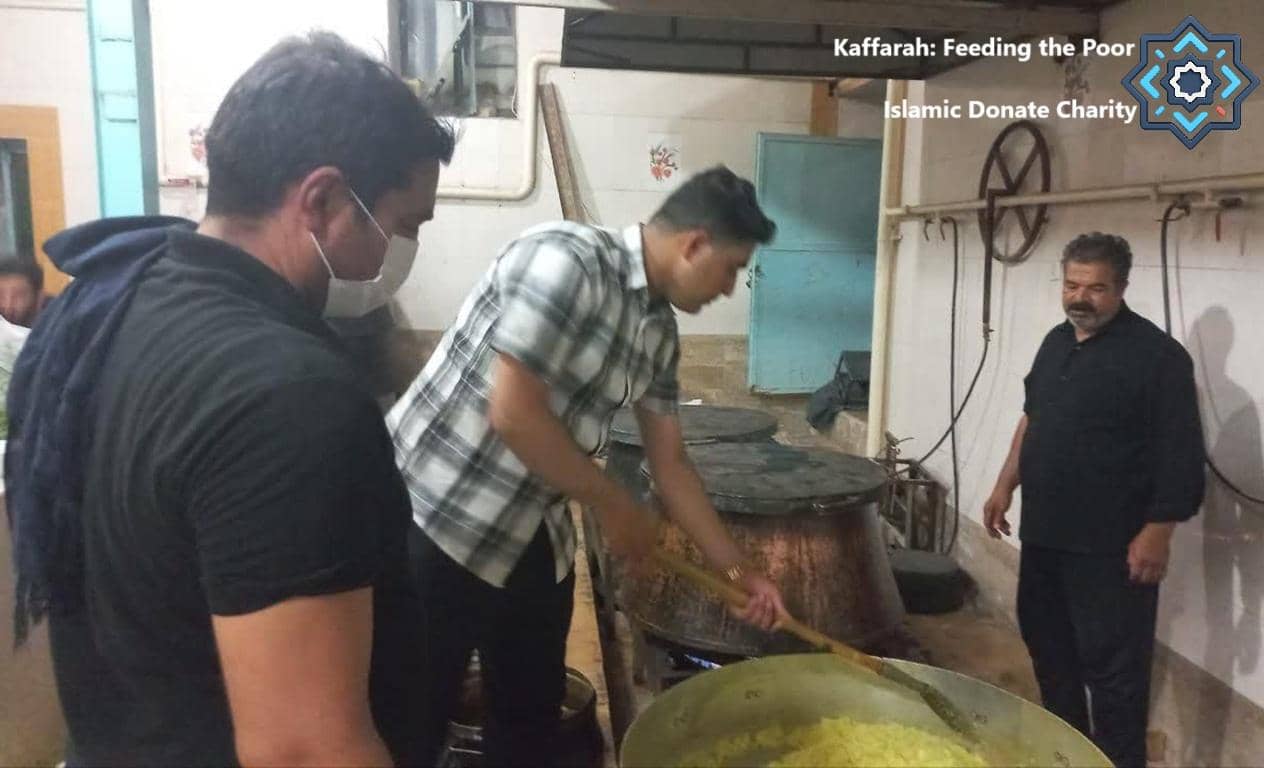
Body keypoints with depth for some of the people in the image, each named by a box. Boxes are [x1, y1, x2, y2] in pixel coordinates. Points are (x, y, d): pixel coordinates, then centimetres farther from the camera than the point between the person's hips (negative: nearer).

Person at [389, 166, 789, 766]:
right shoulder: (564, 259, -20)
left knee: (532, 717, 17)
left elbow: (669, 464, 12)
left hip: (534, 542, 8)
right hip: (435, 524, -8)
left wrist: (737, 570, 14)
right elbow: (512, 413, -24)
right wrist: (614, 506, -12)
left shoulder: (659, 331, 5)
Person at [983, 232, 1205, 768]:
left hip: (1111, 546, -8)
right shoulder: (1057, 341, 10)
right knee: (1047, 643, 20)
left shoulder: (1156, 355, -13)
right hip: (1044, 532, 8)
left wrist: (1157, 532, -19)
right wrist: (1005, 486, 15)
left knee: (1111, 666, 0)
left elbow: (1180, 455, -15)